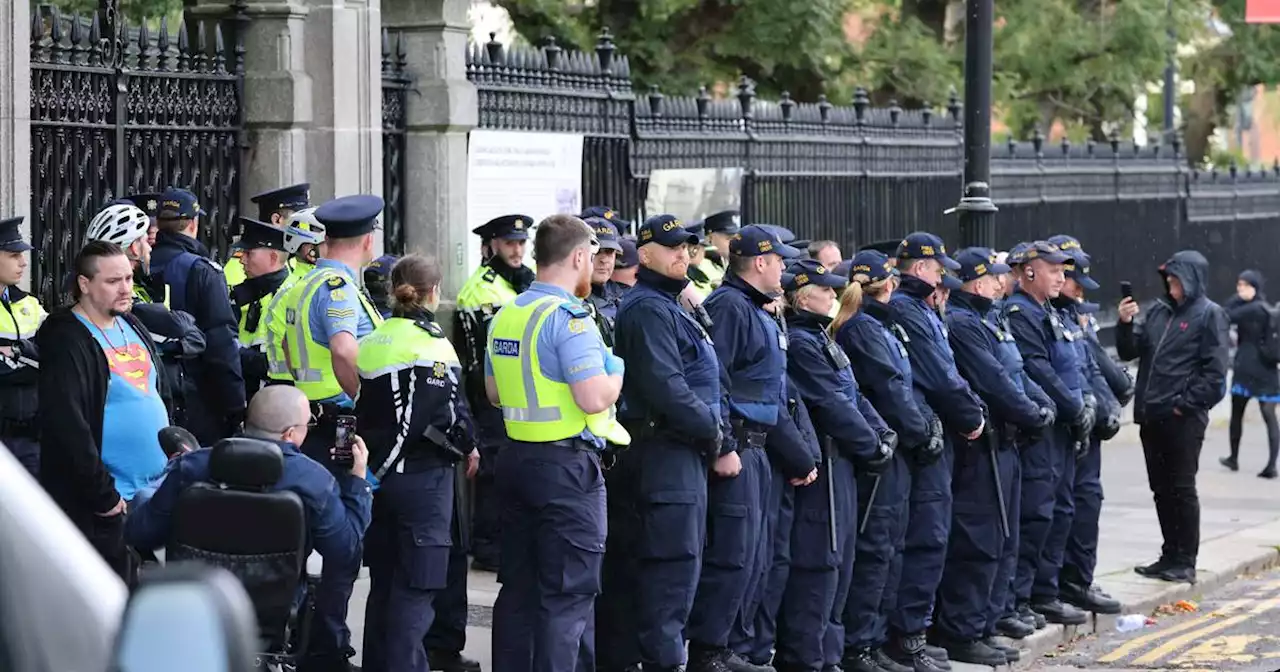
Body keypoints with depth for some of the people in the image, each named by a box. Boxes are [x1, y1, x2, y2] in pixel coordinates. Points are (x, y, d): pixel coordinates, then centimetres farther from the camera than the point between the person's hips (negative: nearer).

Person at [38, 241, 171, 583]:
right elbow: (67, 426, -21)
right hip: (108, 506, -8)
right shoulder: (66, 340, -14)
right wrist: (103, 496, -20)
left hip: (155, 491, 8)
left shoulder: (132, 326, 12)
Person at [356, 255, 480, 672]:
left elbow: (360, 408, 11)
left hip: (378, 473, 6)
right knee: (417, 584, -4)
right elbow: (448, 414, -16)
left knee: (384, 580, 16)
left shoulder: (370, 343, 6)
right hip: (423, 476, -6)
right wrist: (467, 448, 1)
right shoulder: (431, 343, -13)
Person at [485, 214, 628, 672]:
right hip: (568, 465, -8)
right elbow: (594, 398, -23)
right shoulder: (569, 318, -16)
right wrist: (616, 372, -4)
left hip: (517, 458, 8)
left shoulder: (506, 315, 11)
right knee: (569, 593, -4)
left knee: (520, 584, 14)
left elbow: (494, 393, 20)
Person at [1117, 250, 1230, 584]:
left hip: (1183, 419, -7)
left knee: (1182, 489, -2)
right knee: (1161, 489, 11)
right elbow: (1130, 352, 14)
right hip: (1151, 416, 7)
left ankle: (1185, 562, 4)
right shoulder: (1158, 310, 14)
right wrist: (1125, 324, -3)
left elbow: (1215, 370, -11)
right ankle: (1171, 556, 20)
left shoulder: (1209, 315, -5)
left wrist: (1185, 403, -14)